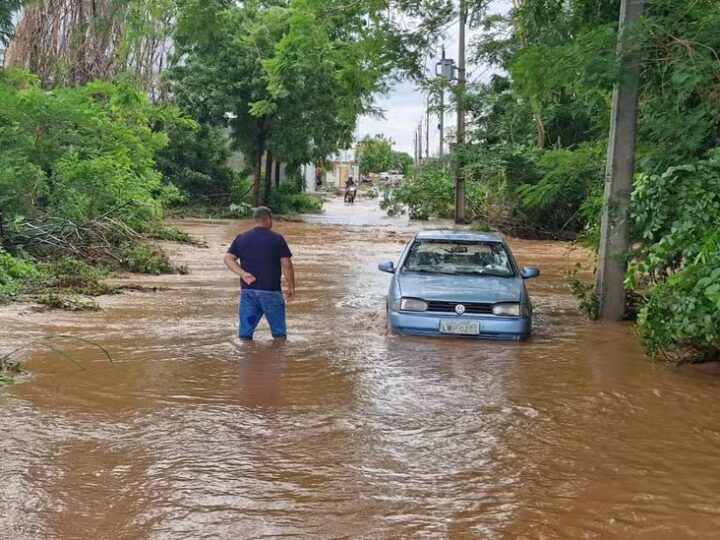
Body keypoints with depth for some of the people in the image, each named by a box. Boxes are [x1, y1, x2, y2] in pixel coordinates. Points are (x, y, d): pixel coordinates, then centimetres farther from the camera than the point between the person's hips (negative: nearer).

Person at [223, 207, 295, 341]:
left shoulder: (241, 238, 7)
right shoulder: (277, 239, -3)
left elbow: (228, 258, -3)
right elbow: (286, 265, -6)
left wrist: (243, 273, -10)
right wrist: (291, 287, 3)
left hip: (247, 290, 3)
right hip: (271, 291, -3)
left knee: (245, 333, 7)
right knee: (279, 332, 9)